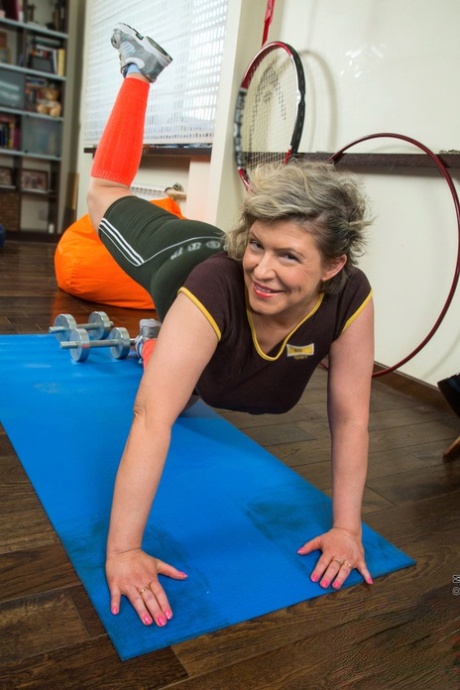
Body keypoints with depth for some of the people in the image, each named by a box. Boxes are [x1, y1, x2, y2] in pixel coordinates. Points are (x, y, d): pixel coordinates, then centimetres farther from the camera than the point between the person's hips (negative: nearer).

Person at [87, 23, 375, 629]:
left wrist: (346, 528, -27)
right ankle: (140, 72, 42)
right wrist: (122, 552, -48)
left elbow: (350, 418, -30)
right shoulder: (213, 287, -49)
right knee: (107, 194, 27)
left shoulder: (351, 299, -39)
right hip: (179, 259, -1)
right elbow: (152, 421, -50)